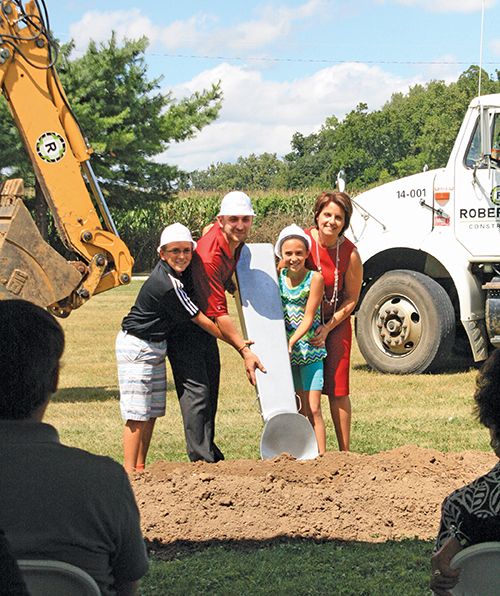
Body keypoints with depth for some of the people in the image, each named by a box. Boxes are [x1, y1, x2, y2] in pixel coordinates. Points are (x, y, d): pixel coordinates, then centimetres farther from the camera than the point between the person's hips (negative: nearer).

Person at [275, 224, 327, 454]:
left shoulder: (315, 278, -10)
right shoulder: (277, 278, 0)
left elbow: (308, 317, -12)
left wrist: (292, 341, -24)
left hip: (311, 350, -3)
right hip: (287, 352, 3)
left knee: (313, 409, -7)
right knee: (299, 411, 5)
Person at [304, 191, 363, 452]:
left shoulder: (350, 254, -13)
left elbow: (351, 299, -4)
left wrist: (327, 328, -14)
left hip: (336, 324, -1)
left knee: (337, 389, -2)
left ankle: (345, 453, 7)